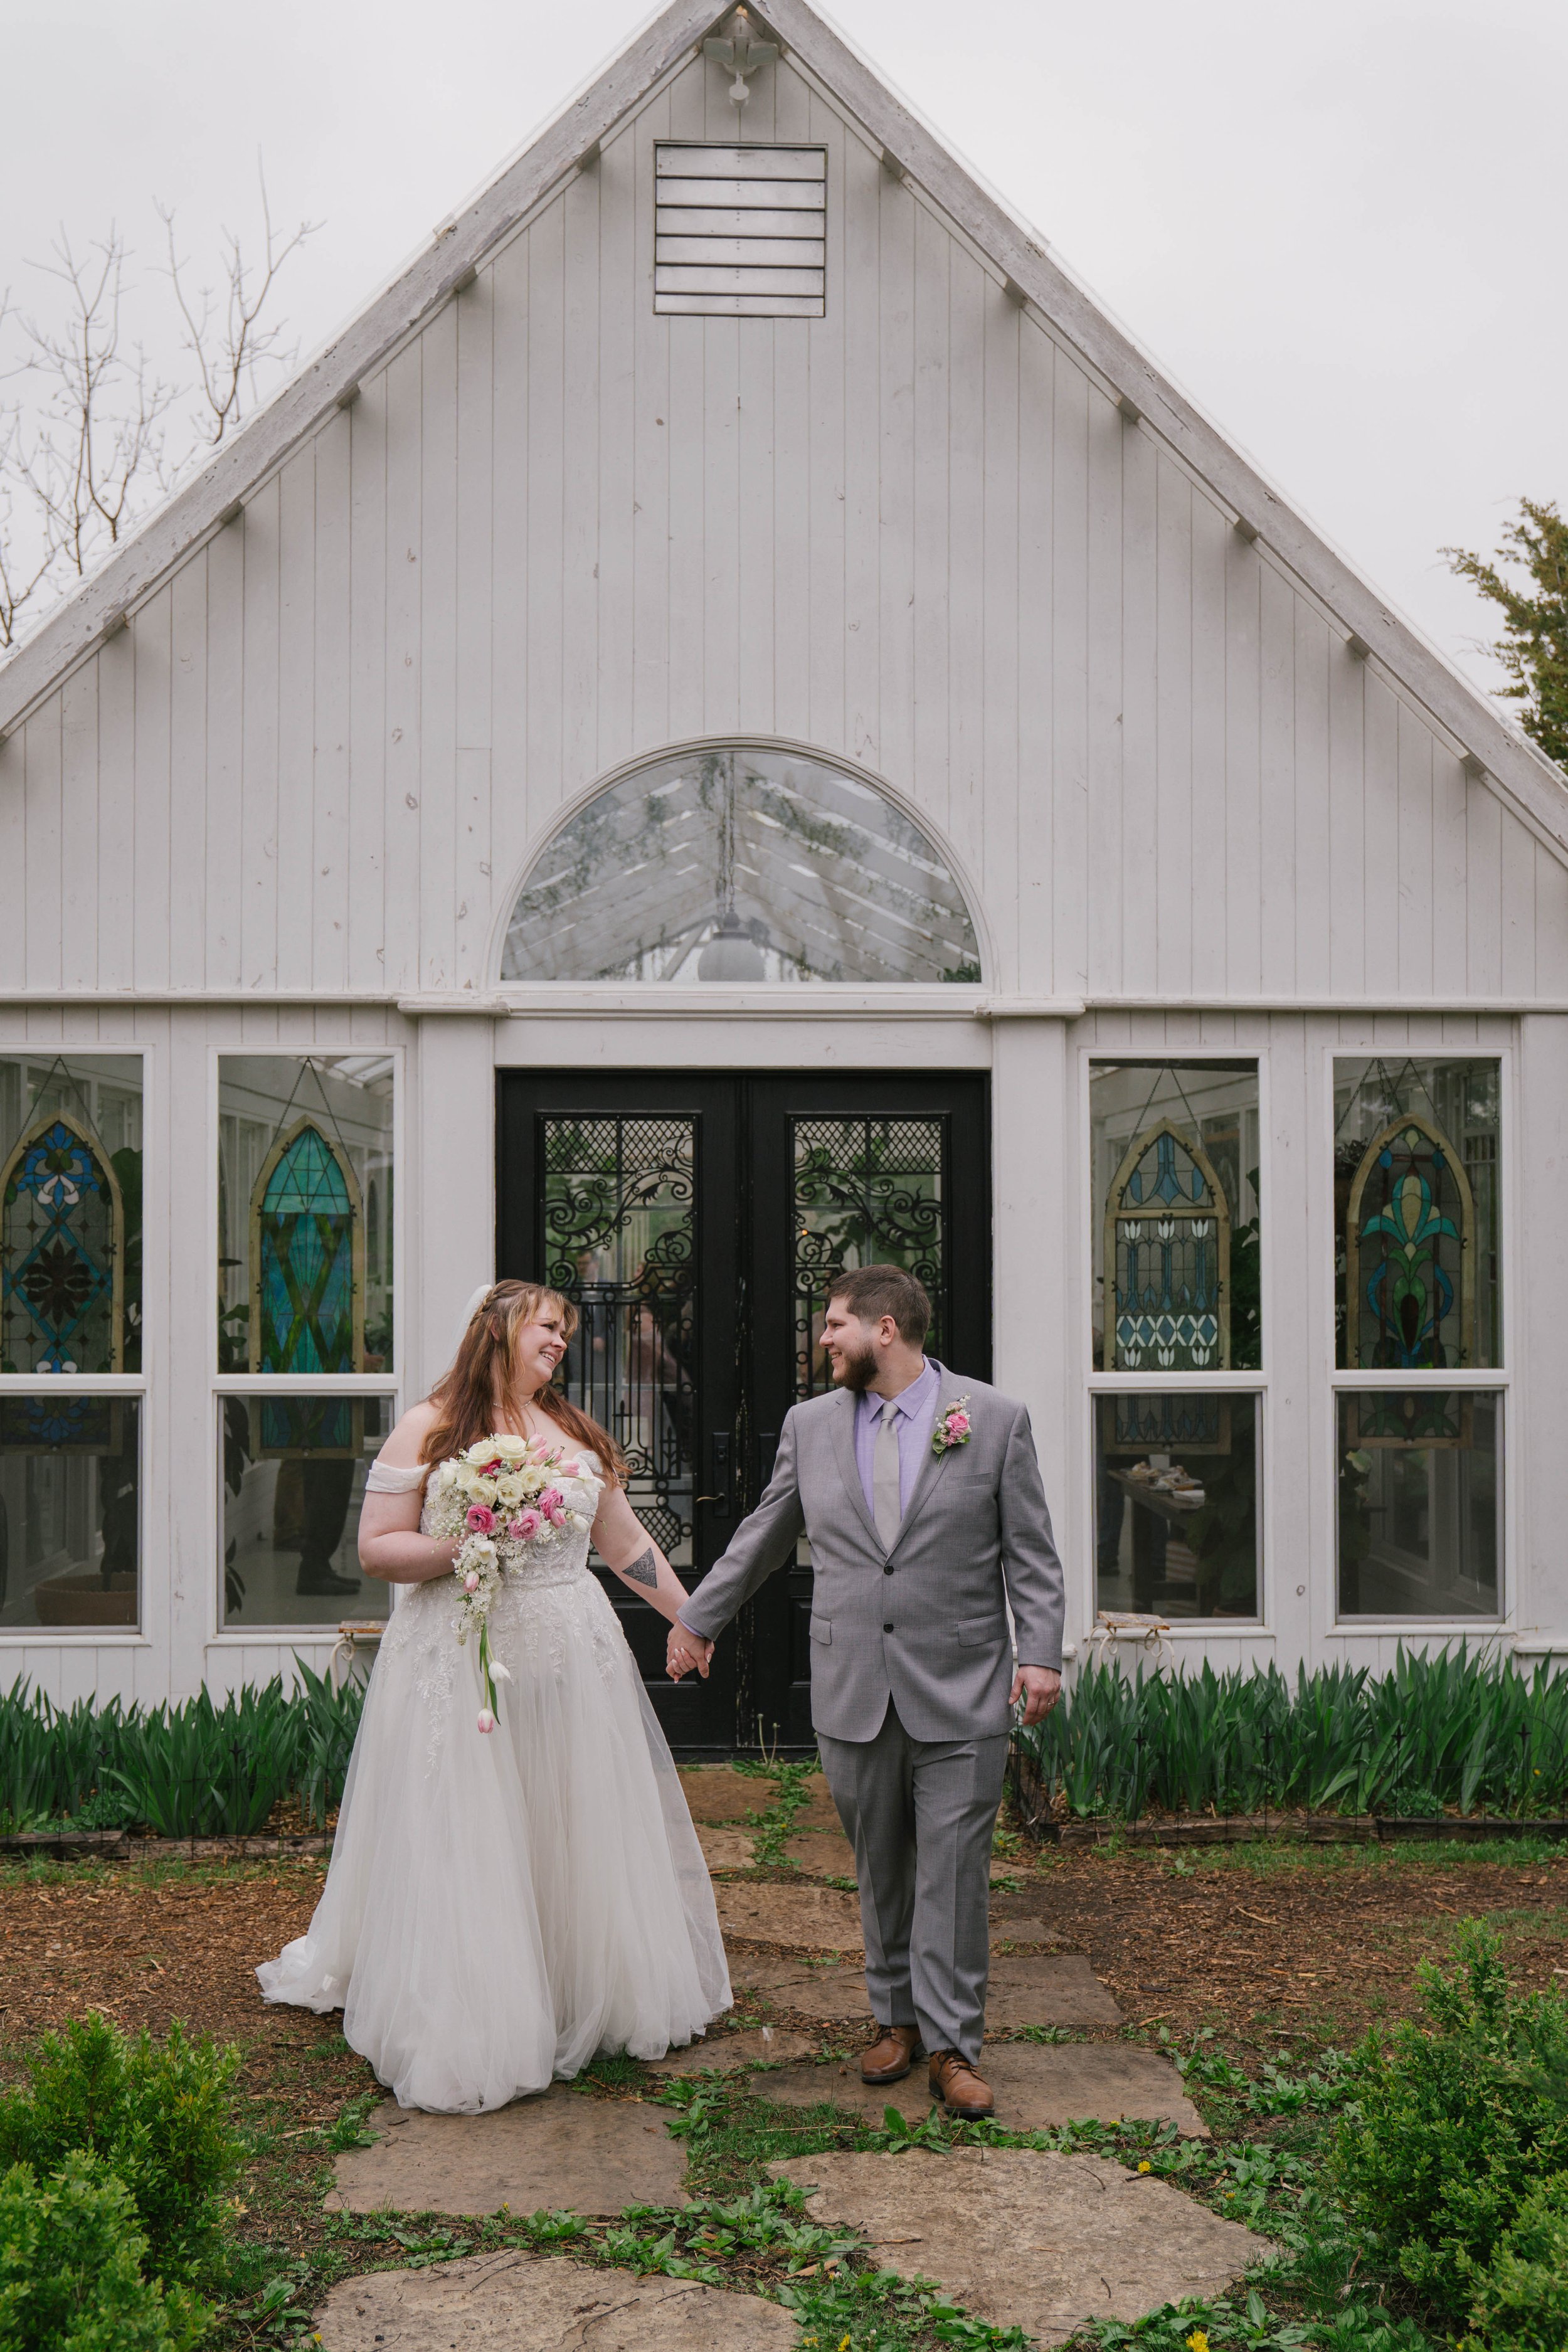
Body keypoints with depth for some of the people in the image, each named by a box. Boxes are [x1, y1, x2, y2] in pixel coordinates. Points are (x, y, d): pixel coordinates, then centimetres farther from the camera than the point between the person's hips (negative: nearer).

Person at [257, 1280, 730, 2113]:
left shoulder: (577, 1433, 13)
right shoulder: (429, 1428, -2)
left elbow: (630, 1547, 17)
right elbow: (376, 1550, -5)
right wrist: (463, 1548, -17)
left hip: (573, 1662, 5)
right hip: (461, 1663, -4)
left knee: (577, 1837, 10)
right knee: (466, 1849, -1)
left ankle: (587, 2005, 25)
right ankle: (468, 2033, 11)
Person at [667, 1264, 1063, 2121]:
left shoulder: (995, 1421, 0)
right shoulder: (810, 1424, 8)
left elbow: (1030, 1554, 0)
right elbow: (763, 1536, 19)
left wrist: (1040, 1652, -9)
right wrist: (697, 1616, 23)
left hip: (960, 1695, -3)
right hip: (852, 1695, 3)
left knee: (954, 1872, -1)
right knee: (879, 1869, 10)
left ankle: (952, 2044, 8)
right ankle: (896, 2017, 26)